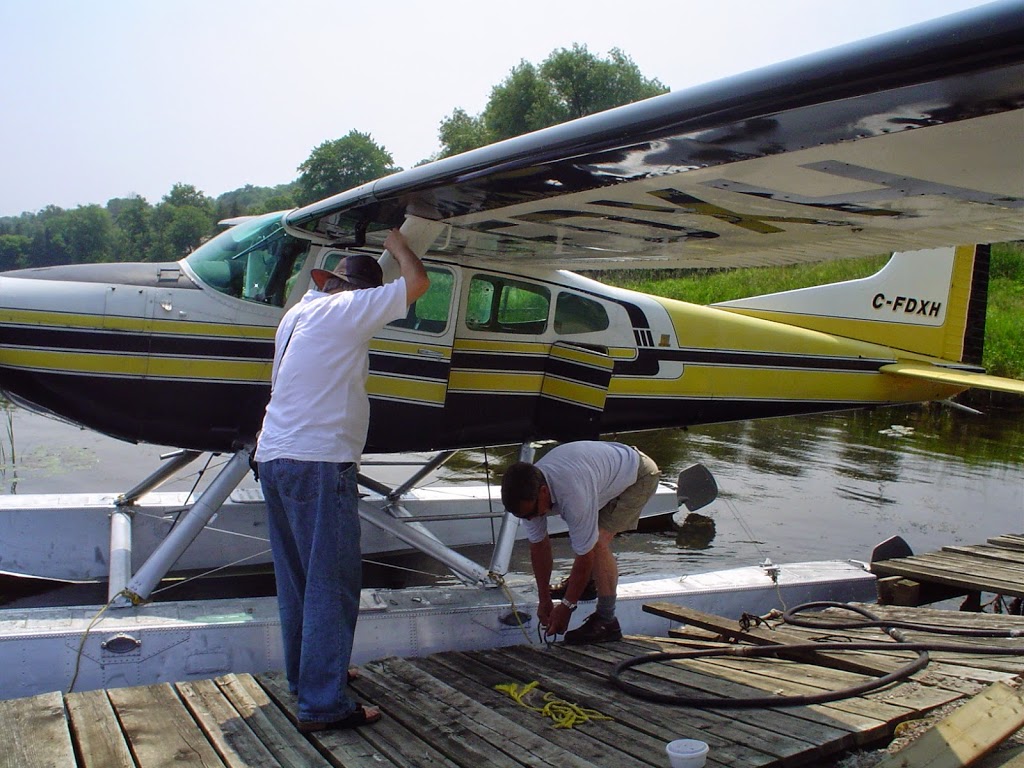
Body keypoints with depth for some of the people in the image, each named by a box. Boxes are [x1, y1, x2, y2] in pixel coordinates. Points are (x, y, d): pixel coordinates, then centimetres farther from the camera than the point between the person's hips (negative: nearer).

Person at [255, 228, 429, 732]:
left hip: (273, 457, 9)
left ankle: (304, 675, 30)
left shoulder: (298, 314, 17)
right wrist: (396, 244, 14)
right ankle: (323, 704, -3)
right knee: (332, 582, -5)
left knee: (297, 578, 18)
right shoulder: (346, 310, -6)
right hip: (318, 463, -9)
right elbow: (417, 282, -3)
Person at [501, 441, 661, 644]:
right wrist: (544, 600, -2)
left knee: (598, 540, -22)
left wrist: (566, 606, -21)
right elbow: (539, 546, -5)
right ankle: (583, 582, 43)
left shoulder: (572, 495, -41)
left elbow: (585, 555, -30)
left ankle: (606, 621, -15)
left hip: (640, 476, -8)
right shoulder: (528, 492, -17)